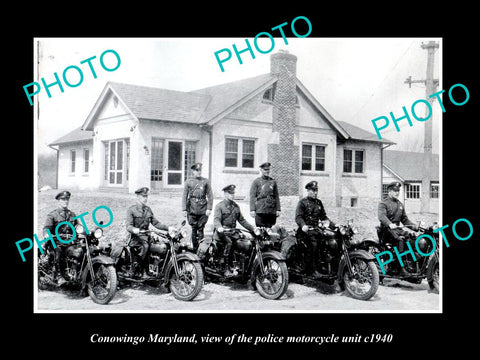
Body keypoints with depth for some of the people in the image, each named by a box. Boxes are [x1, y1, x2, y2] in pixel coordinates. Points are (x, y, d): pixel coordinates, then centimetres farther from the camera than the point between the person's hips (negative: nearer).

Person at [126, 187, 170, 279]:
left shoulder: (148, 209, 19)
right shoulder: (131, 209, 1)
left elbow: (155, 223, 16)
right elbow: (128, 226, -10)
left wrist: (168, 228, 3)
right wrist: (134, 230, -33)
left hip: (145, 236, 5)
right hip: (135, 237, -5)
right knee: (144, 247, -35)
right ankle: (136, 270, -19)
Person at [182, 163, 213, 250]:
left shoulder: (206, 181, 6)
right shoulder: (188, 182, 7)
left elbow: (210, 196, 4)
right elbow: (184, 196, 7)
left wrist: (209, 208, -4)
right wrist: (184, 209, 0)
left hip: (203, 210, 0)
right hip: (192, 209, 0)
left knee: (200, 229, -1)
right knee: (194, 229, 2)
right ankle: (194, 248, 12)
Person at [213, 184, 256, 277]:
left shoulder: (236, 206, 19)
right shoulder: (219, 206, 0)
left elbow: (241, 220, 22)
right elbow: (216, 219, -14)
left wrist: (252, 228, 11)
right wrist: (219, 227, -36)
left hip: (232, 232, 5)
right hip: (221, 232, -5)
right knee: (229, 242, -35)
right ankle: (227, 268, -30)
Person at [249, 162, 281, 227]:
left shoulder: (273, 182, 14)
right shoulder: (256, 182, 5)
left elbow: (276, 196, 14)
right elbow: (252, 196, 0)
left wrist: (278, 209, 7)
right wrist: (252, 210, -8)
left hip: (272, 211, 3)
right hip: (260, 211, -3)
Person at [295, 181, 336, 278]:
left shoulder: (319, 202, 21)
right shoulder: (302, 202, 2)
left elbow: (323, 216, 23)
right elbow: (298, 217, -9)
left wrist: (333, 225, 10)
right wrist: (303, 225, -28)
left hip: (316, 229, 6)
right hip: (306, 230, -6)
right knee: (314, 244, -28)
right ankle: (312, 269, -23)